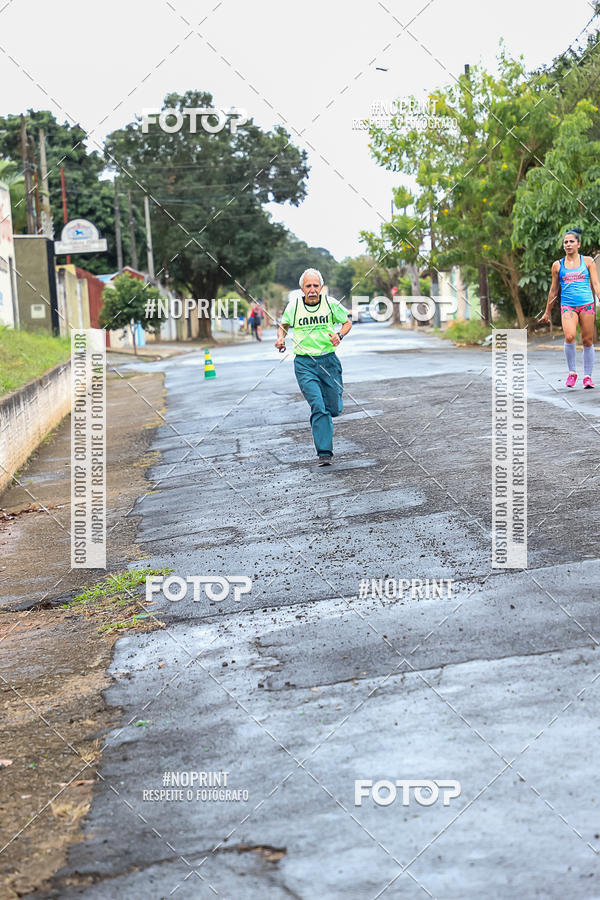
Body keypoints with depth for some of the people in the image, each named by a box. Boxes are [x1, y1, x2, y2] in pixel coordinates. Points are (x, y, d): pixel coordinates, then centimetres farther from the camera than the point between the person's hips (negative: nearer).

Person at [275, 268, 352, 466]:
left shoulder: (331, 304, -3)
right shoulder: (293, 306, -2)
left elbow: (347, 322, 12)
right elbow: (283, 325, 16)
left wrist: (340, 335, -9)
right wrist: (280, 338, -5)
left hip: (328, 360, 2)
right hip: (304, 363, -2)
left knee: (334, 408, 6)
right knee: (318, 406, -16)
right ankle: (324, 453, -11)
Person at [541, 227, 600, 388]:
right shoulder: (558, 265, 11)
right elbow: (554, 290, 17)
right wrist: (547, 312, 19)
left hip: (587, 304, 0)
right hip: (567, 306, 0)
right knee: (569, 336, -22)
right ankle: (572, 372, -6)